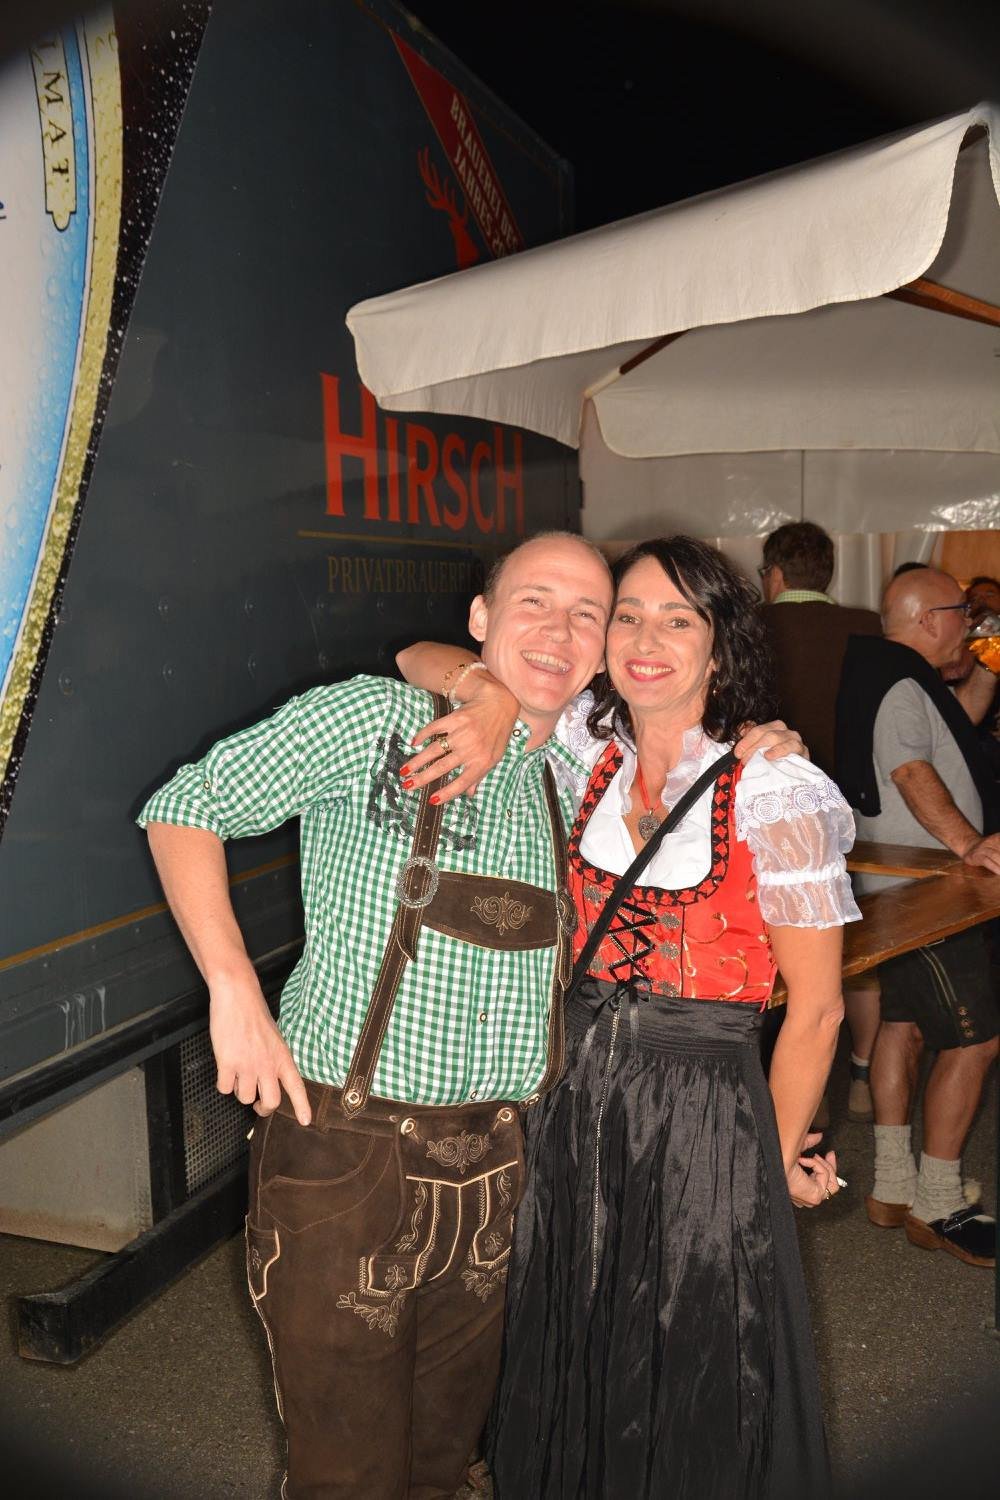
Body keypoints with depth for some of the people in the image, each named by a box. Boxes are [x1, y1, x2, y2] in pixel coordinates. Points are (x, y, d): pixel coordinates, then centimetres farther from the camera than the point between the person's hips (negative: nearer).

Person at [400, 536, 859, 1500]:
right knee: (568, 1380, 23)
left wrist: (782, 1157, 1)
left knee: (695, 1408, 17)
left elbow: (815, 1007, -9)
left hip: (703, 1120, -4)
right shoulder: (587, 749, -3)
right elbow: (420, 660, -1)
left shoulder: (774, 791, -16)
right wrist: (491, 693, -21)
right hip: (574, 1098, 4)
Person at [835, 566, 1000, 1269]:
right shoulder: (904, 686, -17)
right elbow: (913, 771, -33)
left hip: (900, 889, 11)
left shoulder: (892, 679, 16)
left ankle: (893, 1188, 22)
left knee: (905, 1024, 14)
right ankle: (938, 1205, 4)